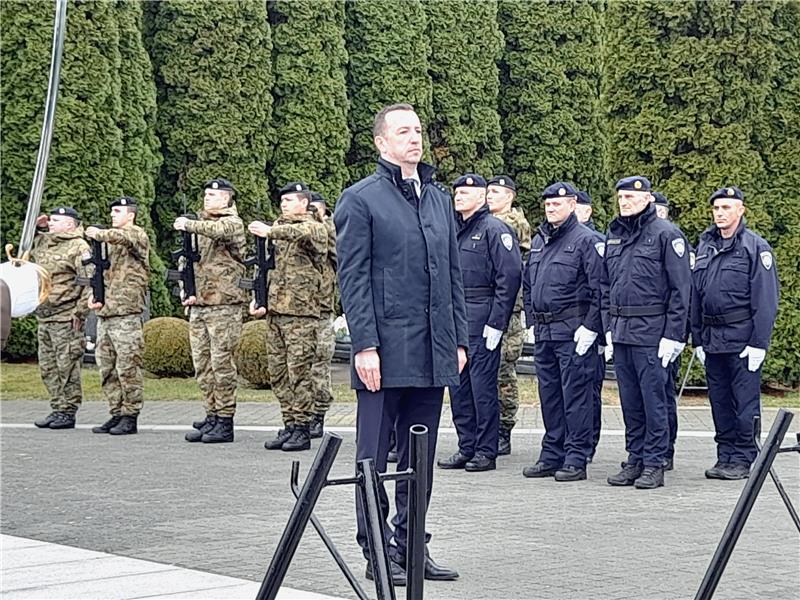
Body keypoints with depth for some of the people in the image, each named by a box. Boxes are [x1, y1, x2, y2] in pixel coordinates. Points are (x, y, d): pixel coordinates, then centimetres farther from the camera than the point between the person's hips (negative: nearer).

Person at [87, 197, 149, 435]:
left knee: (128, 367, -7)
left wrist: (99, 233, -29)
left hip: (126, 315, -9)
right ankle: (116, 414, 15)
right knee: (107, 368, 9)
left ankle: (130, 418, -3)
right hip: (104, 314, 9)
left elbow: (123, 237, -26)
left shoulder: (137, 234, -2)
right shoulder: (111, 242, 22)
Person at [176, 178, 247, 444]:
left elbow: (218, 230, -27)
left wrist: (190, 225, -36)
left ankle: (225, 422, -3)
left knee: (222, 363, -6)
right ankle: (211, 417, 14)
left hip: (224, 305, -8)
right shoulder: (202, 224, 20)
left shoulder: (232, 223, -3)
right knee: (202, 364, 7)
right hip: (198, 306, 8)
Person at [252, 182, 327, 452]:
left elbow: (301, 233, -29)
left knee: (299, 372, -6)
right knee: (278, 372, 8)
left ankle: (302, 430, -2)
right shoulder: (279, 226, 18)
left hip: (301, 313, -7)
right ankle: (289, 426, 15)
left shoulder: (315, 228, -3)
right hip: (275, 311, 7)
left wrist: (270, 231, -42)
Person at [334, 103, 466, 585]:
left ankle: (411, 546, 20)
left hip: (434, 354, 6)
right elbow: (353, 279, -7)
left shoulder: (440, 199, 15)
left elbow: (453, 275, 16)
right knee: (375, 456, 2)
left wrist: (459, 339, 11)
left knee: (421, 459, 11)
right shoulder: (361, 200, -3)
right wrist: (365, 346, -14)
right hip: (386, 352, -6)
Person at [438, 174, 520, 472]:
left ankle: (486, 452, 2)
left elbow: (510, 276, -14)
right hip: (455, 319, 8)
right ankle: (466, 448, 17)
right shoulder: (455, 230, 16)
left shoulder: (494, 229, -7)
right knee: (457, 384, 9)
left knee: (482, 384, -5)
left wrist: (496, 322, -17)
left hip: (481, 320, -8)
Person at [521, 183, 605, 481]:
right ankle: (551, 456, 19)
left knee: (575, 395, -5)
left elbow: (599, 288, -11)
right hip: (543, 332, 8)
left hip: (573, 332, -7)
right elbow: (527, 285, 24)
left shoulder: (586, 240, -6)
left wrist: (590, 327, -16)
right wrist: (531, 320, 16)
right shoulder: (538, 241, 16)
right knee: (549, 395, 12)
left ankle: (576, 459, -1)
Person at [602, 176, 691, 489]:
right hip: (621, 331, 6)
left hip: (651, 331, -6)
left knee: (653, 399, -2)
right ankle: (635, 460, 18)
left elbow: (680, 288, -8)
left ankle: (654, 464, 3)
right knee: (630, 401, 11)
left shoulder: (665, 234, -6)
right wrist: (609, 328, 12)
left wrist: (673, 335, -12)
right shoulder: (613, 235, 14)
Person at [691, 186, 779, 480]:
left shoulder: (755, 247, -5)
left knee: (745, 401, -2)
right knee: (720, 400, 10)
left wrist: (758, 343, -14)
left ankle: (744, 459, 4)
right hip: (712, 339, 6)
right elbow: (695, 295, 17)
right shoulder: (705, 246, 13)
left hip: (742, 337, -6)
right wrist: (697, 339, 12)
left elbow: (766, 300, -9)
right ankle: (725, 456, 18)